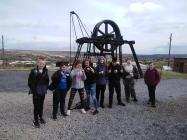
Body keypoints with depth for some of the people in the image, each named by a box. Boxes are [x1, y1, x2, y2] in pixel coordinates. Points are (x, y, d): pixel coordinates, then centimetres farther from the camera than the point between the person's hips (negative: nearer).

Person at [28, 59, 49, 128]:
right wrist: (33, 90, -11)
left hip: (43, 92, 4)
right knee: (36, 106, 1)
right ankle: (36, 120, 16)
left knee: (41, 105, 17)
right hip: (36, 92, -4)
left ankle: (40, 117, 35)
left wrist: (46, 88, 2)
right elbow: (30, 82, -9)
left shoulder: (45, 71, 3)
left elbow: (47, 81, 11)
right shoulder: (33, 71, -11)